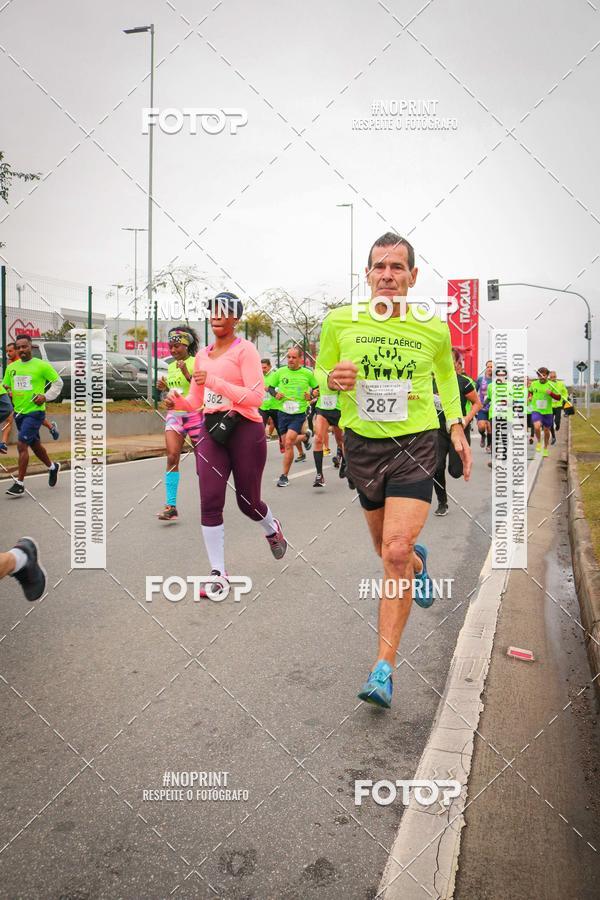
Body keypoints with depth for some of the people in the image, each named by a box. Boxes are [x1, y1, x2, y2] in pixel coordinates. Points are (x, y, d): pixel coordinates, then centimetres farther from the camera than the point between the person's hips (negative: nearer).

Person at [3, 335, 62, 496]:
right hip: (19, 412, 6)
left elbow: (58, 382, -1)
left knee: (21, 444, -15)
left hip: (35, 411, -6)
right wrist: (7, 393, -4)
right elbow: (4, 386, 18)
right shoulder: (11, 367, 8)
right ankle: (52, 467, 44)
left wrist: (46, 396, -10)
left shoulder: (41, 365, -7)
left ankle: (20, 483, -8)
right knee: (34, 445, 19)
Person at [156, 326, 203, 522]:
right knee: (172, 457, -9)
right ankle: (171, 507, -12)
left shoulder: (195, 363, -7)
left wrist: (187, 374, -24)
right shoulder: (171, 366, 14)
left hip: (193, 414, -5)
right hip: (174, 414, 5)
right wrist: (164, 387, 8)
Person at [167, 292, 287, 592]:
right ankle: (218, 572, 5)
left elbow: (256, 397, -16)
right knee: (210, 502, -6)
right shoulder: (202, 354, 14)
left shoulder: (245, 349, -6)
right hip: (211, 430, 5)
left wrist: (214, 381, -23)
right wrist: (178, 401, -4)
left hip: (245, 431, -5)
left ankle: (272, 529, 44)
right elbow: (195, 400, 19)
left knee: (247, 501, 8)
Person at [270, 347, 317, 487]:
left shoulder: (308, 373, -3)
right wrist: (276, 394, -6)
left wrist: (311, 395, -7)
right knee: (286, 443, 10)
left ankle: (284, 476, -3)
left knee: (288, 443, -16)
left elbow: (317, 388, 11)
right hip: (283, 412, 4)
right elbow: (270, 386, 14)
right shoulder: (280, 372, 1)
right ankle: (305, 436, 43)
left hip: (299, 414, -4)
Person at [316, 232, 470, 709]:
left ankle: (383, 668, -5)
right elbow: (320, 372, 10)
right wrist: (332, 379, -14)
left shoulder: (434, 329, -1)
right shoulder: (340, 321, -3)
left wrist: (457, 427, 11)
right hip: (361, 444, 2)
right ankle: (419, 562, 56)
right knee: (388, 549, 17)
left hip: (415, 444, -2)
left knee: (396, 552, -16)